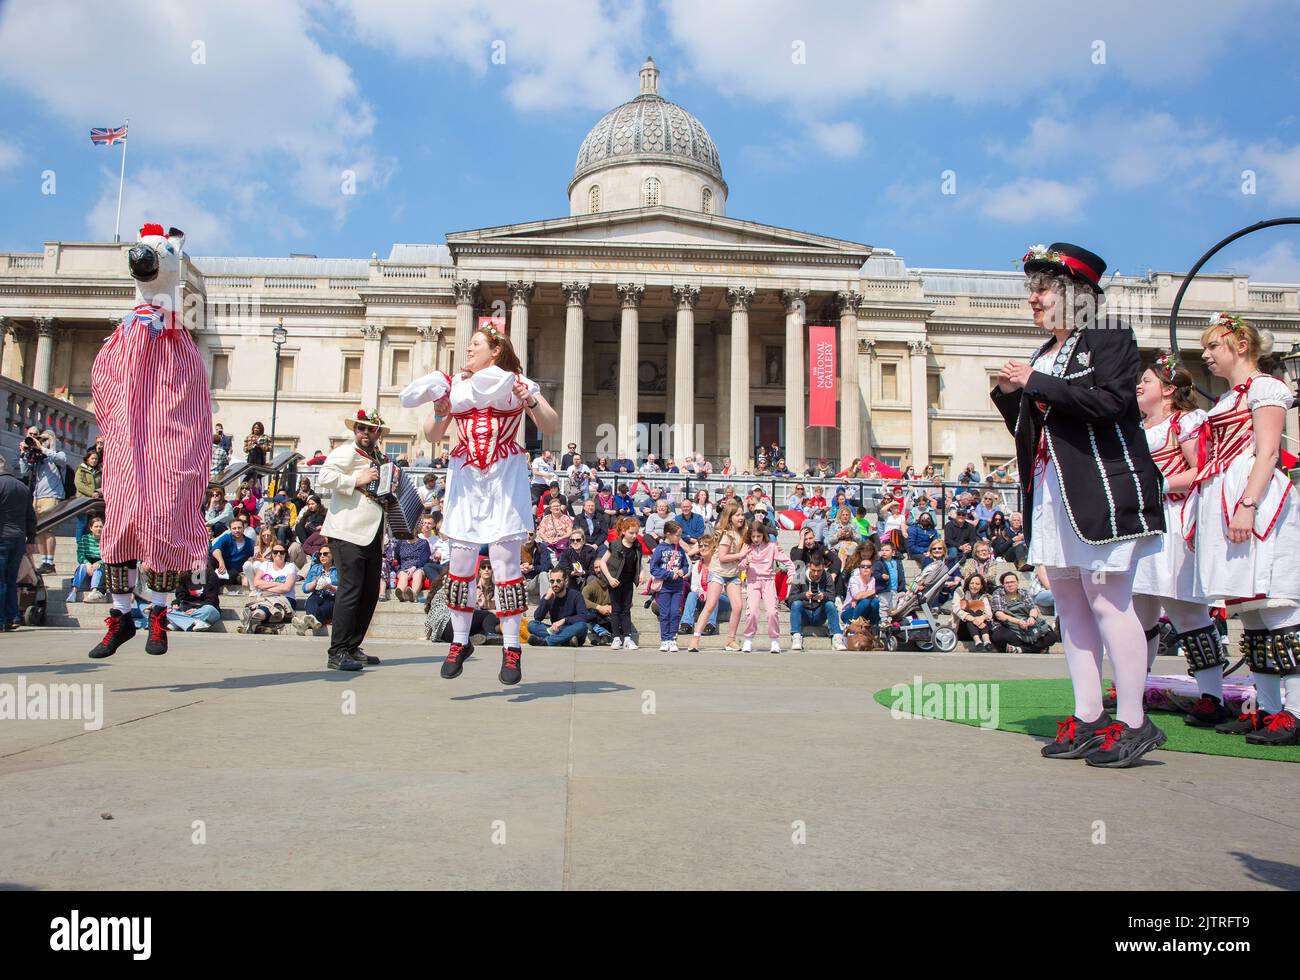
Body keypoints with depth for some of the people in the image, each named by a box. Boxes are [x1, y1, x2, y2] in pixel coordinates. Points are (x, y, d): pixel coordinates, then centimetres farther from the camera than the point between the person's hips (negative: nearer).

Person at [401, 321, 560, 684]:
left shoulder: (517, 382, 5)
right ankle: (459, 642, 15)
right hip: (465, 477, 3)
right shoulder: (455, 384, 11)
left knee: (505, 560, -5)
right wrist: (439, 413, -10)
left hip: (505, 477, -3)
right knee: (461, 560, 3)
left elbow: (552, 428, -1)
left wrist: (530, 402, -18)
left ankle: (512, 648, 2)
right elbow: (432, 436, 10)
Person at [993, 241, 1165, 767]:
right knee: (1070, 603, 7)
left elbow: (1110, 400, -19)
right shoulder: (1042, 357, 20)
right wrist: (1009, 393, 4)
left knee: (1107, 601, -10)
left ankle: (1132, 723, -2)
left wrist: (1035, 384, -15)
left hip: (1104, 489, -8)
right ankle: (1088, 718, 13)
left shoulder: (1111, 339, -1)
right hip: (1052, 493, 8)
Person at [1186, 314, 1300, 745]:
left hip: (1254, 500, -9)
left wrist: (1247, 505, -22)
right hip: (1223, 506, 9)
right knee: (1247, 609, 7)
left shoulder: (1263, 387, -1)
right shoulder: (1226, 399, 24)